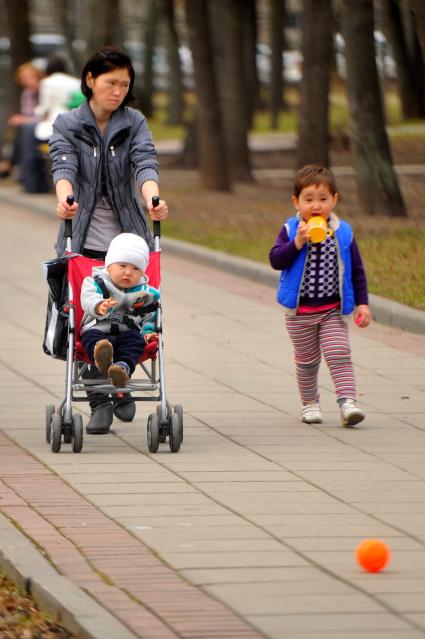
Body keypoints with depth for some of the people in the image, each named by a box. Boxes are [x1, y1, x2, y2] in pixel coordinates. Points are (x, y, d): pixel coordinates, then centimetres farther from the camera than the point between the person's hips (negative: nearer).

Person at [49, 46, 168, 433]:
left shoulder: (135, 124, 6)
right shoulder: (67, 125, 3)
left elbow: (145, 163, -11)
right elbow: (64, 165, -14)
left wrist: (152, 198, -32)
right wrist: (64, 198, -36)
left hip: (128, 237, 1)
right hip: (83, 239, -1)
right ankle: (99, 402, 5)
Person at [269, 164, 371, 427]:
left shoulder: (343, 233, -2)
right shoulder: (290, 230, -5)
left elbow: (357, 271, 4)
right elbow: (276, 260, -17)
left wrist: (362, 303, -1)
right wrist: (298, 243, -28)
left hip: (333, 310, 0)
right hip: (300, 312, 0)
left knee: (339, 354, -13)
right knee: (307, 360, 11)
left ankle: (347, 402, -17)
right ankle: (309, 403, 25)